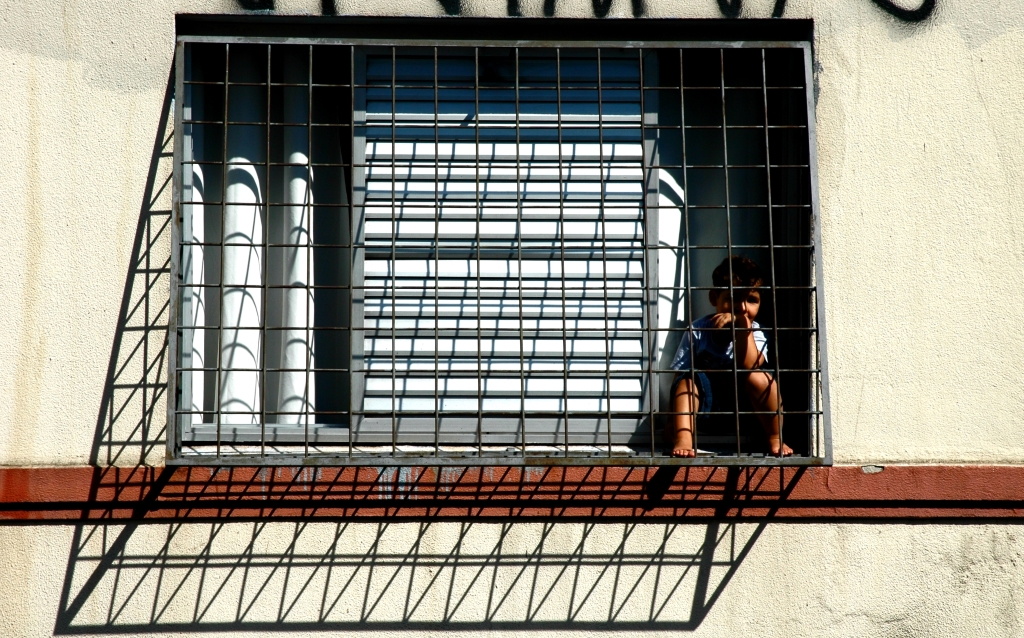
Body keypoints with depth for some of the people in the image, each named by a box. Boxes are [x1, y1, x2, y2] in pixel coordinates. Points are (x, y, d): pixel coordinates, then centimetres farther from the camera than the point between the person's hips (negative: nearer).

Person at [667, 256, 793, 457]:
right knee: (688, 379, -28)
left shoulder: (755, 333, -10)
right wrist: (673, 421, -19)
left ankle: (775, 439, -12)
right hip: (704, 401, 0)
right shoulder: (697, 330, -11)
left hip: (741, 402, 0)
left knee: (759, 378, -27)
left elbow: (748, 367, -30)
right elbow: (678, 376, -11)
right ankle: (683, 441, -42)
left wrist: (744, 328, -36)